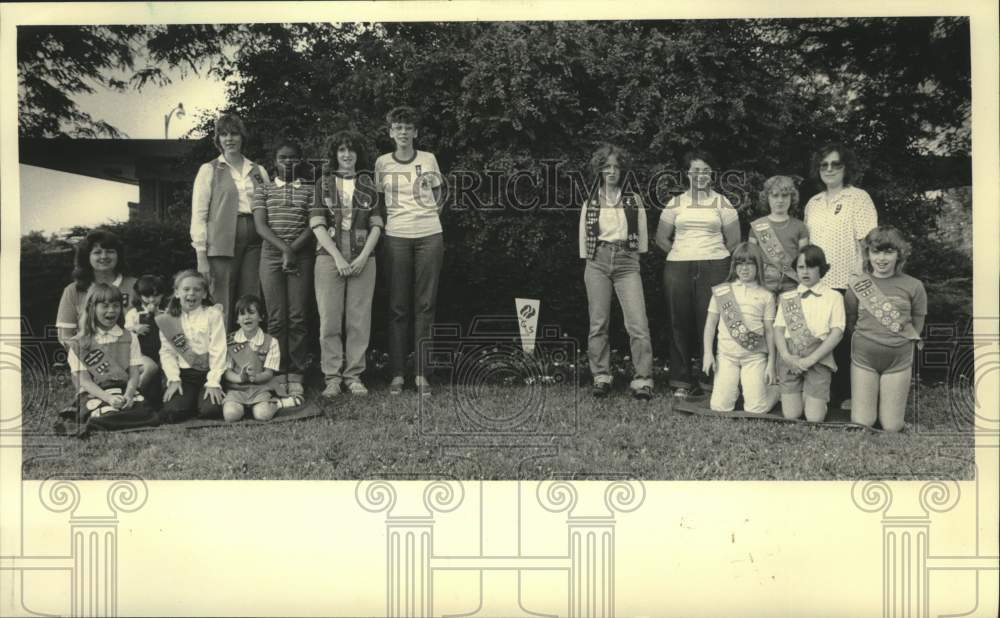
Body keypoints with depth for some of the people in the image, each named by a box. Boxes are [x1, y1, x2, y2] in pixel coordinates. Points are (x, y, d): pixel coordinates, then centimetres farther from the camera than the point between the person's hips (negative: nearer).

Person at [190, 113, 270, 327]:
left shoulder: (258, 171, 16)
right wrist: (201, 255, -8)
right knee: (221, 308, -5)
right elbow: (198, 214, 1)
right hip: (222, 241, -3)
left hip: (254, 239, 3)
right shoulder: (209, 170, 7)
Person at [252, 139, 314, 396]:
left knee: (297, 318, -3)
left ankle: (296, 374, 2)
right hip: (271, 256, 1)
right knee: (276, 318, -1)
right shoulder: (263, 189, 11)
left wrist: (293, 250, -12)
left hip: (302, 257, 0)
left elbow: (313, 226, 1)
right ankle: (279, 373, 4)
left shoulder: (309, 190, 10)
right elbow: (260, 225, 0)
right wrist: (284, 248, -14)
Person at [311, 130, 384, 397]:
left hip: (362, 257, 1)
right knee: (330, 318, -4)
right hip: (330, 256, -1)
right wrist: (338, 257, -9)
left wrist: (363, 257, -6)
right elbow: (317, 224, 1)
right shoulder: (324, 183, 9)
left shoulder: (368, 184, 13)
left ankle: (354, 375, 7)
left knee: (359, 318, -1)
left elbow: (376, 225, 7)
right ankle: (332, 377, 4)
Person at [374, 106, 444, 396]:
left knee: (425, 305, 0)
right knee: (398, 307, 0)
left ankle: (421, 374, 4)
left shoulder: (428, 159, 7)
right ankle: (397, 374, 5)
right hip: (397, 237, 0)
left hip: (430, 235, 0)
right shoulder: (382, 163, 6)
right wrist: (393, 218, 5)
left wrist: (429, 214, 5)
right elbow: (377, 199, 17)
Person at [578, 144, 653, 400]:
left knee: (638, 324, -11)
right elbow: (583, 238, 14)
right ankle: (601, 378, 10)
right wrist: (589, 262, 8)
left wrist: (637, 259, 7)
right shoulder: (590, 204, 11)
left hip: (627, 263, -1)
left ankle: (643, 381, -7)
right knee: (598, 324, 1)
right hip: (597, 263, 1)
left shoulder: (634, 201, 10)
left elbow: (642, 236, 12)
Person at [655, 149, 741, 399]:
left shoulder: (722, 203, 9)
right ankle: (682, 382, 9)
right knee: (680, 323, 1)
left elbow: (734, 242, 10)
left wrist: (715, 256, 5)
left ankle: (711, 377, 4)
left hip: (714, 268, -1)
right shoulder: (675, 203, 11)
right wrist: (681, 254, 8)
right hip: (678, 269, 1)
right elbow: (661, 238, 15)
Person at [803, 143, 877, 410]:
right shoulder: (813, 204, 16)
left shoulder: (858, 198, 0)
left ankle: (848, 394, 9)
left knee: (846, 340, -1)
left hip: (847, 283, -5)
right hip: (816, 282, 5)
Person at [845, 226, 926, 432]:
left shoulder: (913, 287, -4)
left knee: (892, 427, 4)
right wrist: (867, 340, 1)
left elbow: (916, 329, 5)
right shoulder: (857, 285, -2)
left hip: (898, 361, 0)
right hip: (863, 358, 0)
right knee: (861, 423, 0)